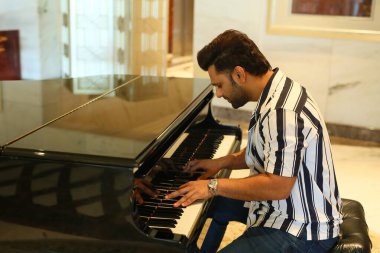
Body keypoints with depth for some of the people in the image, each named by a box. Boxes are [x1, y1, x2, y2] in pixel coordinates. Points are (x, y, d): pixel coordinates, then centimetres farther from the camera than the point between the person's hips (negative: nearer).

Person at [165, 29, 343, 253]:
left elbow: (277, 187, -29)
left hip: (301, 234, -10)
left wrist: (214, 186, -20)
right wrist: (223, 162, 11)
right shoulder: (277, 91, 5)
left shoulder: (282, 113, -27)